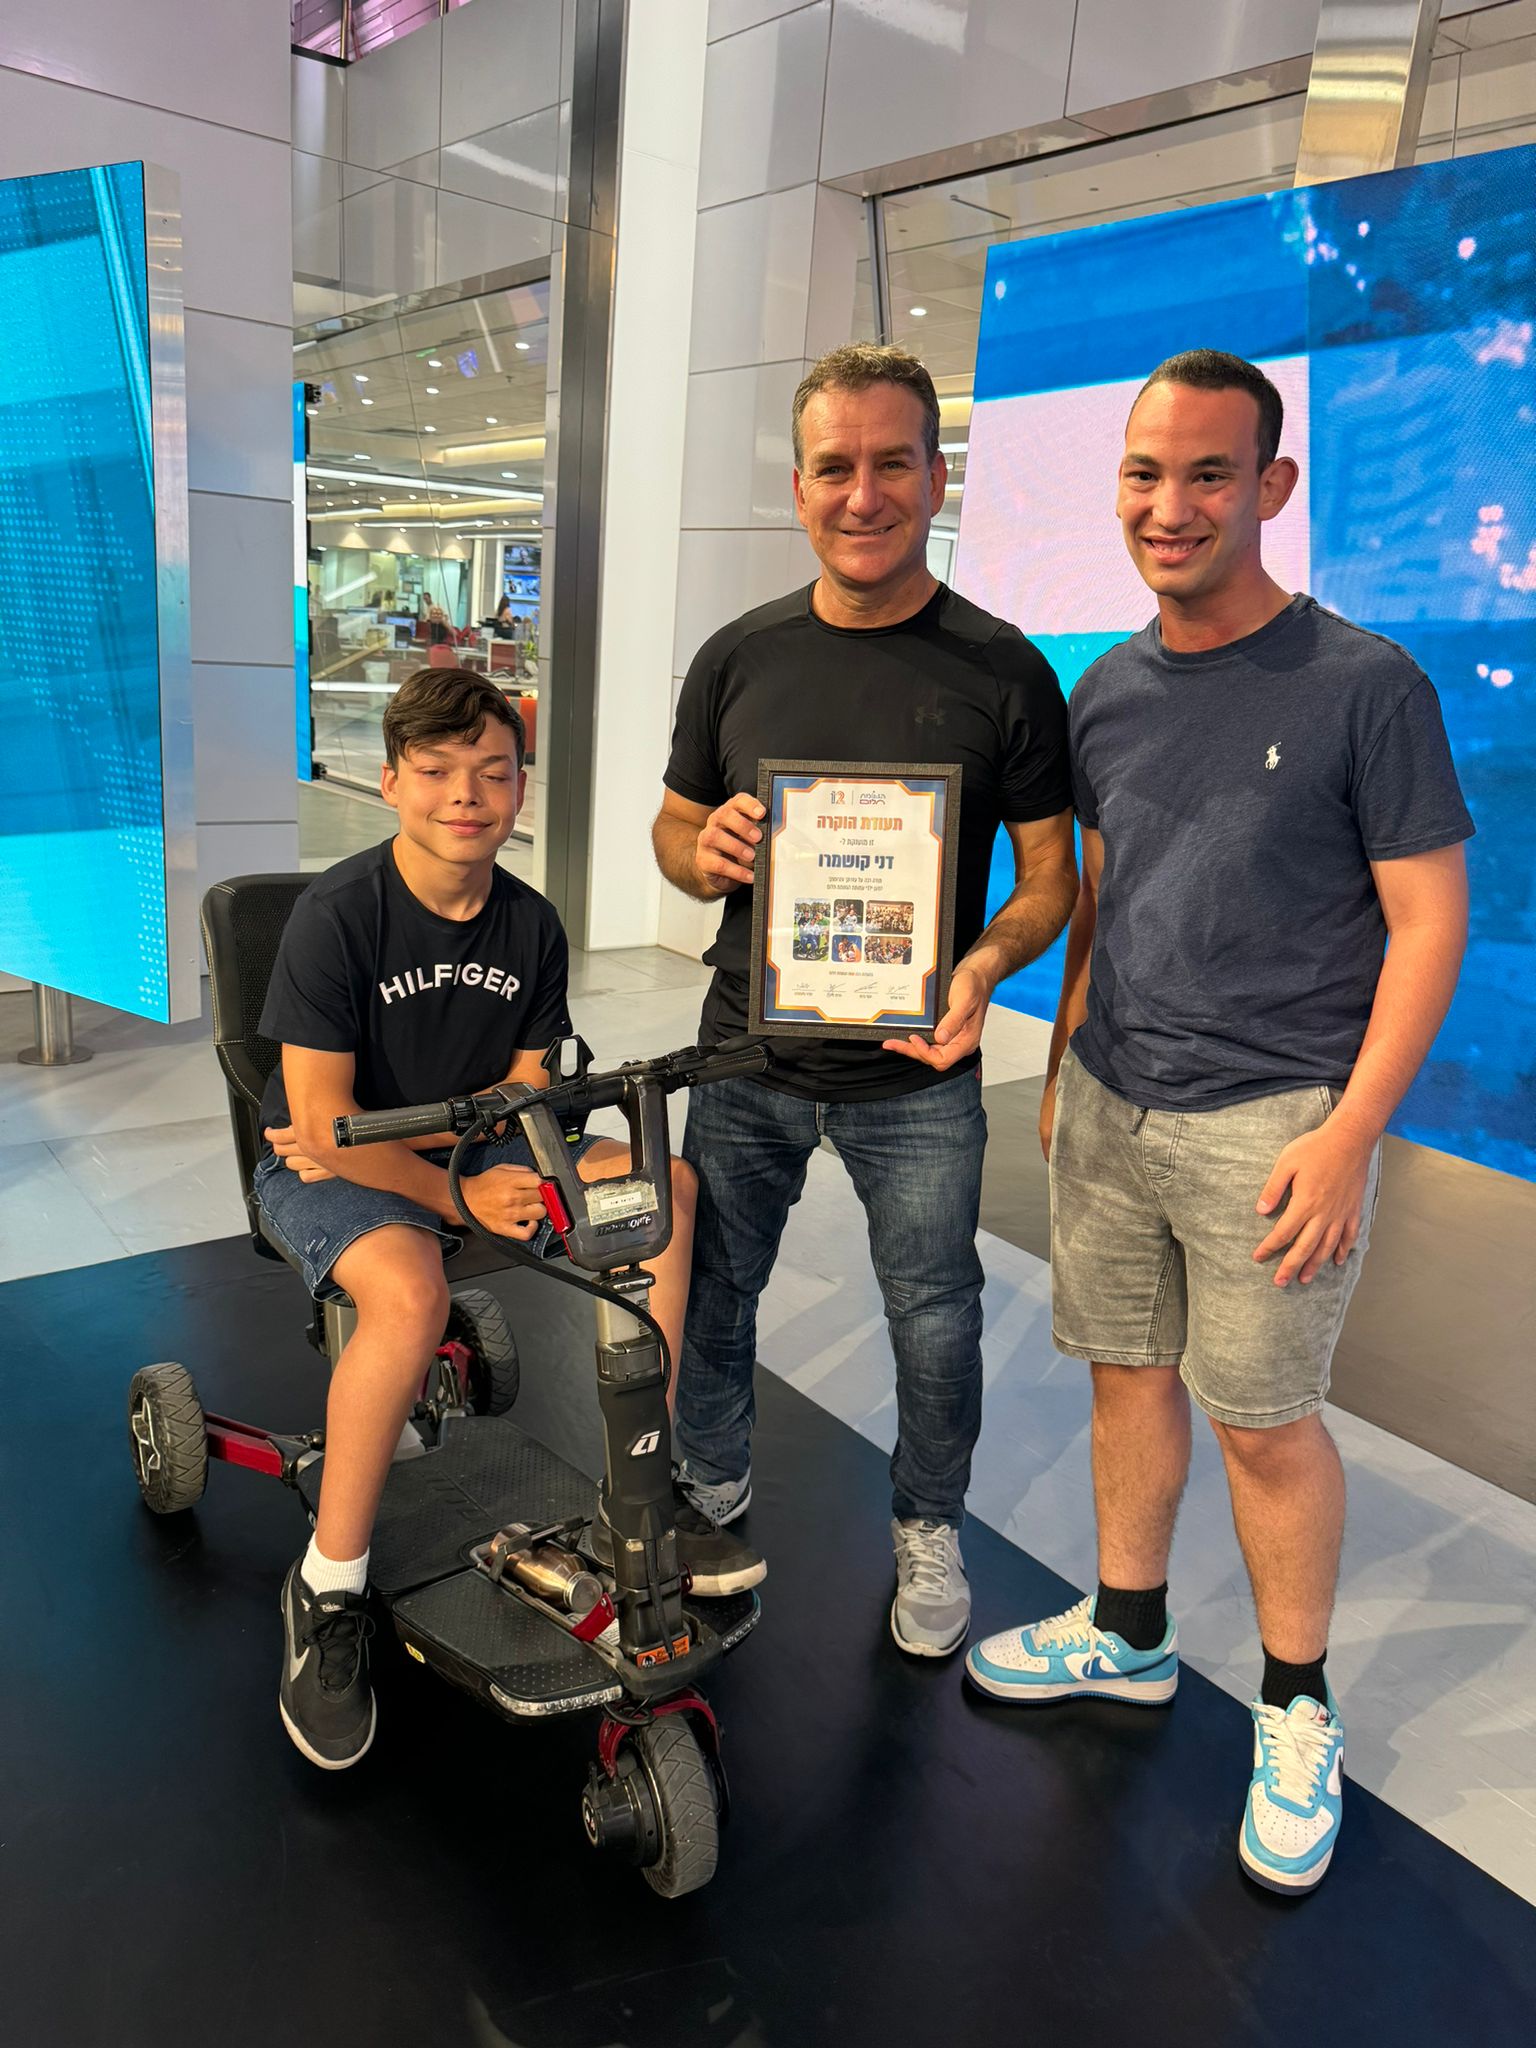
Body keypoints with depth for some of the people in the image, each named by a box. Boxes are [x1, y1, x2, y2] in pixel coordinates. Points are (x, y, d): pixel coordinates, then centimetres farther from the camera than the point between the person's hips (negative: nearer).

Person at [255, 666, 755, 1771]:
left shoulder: (531, 923, -2)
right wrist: (458, 1193, -29)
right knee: (410, 1290, -37)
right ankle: (329, 1589, -14)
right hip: (324, 1169, -5)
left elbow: (524, 1090, 2)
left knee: (659, 1182, -15)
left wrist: (388, 1133, -15)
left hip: (467, 1151, 5)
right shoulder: (337, 913, -17)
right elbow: (323, 1115, -18)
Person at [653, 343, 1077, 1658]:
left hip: (917, 1070, -2)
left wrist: (983, 966, -21)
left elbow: (1051, 873, -1)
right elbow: (674, 829, 12)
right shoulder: (738, 659, 2)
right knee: (713, 1291, 16)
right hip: (747, 1055, 3)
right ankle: (713, 1488, 44)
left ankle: (928, 1529, 37)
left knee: (935, 1321, 10)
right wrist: (704, 854, -13)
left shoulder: (1004, 672, -6)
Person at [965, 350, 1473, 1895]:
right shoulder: (1106, 693, 8)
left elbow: (1428, 918, -8)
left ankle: (1297, 1711, 27)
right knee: (1128, 1373, 16)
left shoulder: (1365, 686, -9)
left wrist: (1350, 1133, -13)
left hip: (1269, 1122, -5)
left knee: (1265, 1419, 5)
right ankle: (1127, 1634, 36)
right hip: (1109, 1106, 5)